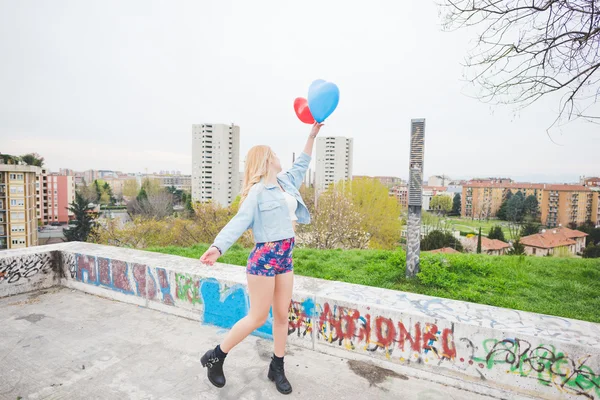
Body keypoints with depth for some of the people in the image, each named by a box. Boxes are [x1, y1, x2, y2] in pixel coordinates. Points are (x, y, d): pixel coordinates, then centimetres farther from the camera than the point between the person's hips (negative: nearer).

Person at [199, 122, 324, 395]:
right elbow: (240, 221, -24)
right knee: (258, 317, 3)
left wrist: (313, 134, 25)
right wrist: (218, 247, -39)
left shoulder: (286, 182, 11)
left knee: (282, 314, 12)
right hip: (265, 257, -7)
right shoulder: (258, 191, -13)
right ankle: (214, 357, 23)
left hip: (285, 258, 8)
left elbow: (301, 165, 25)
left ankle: (277, 368, 29)